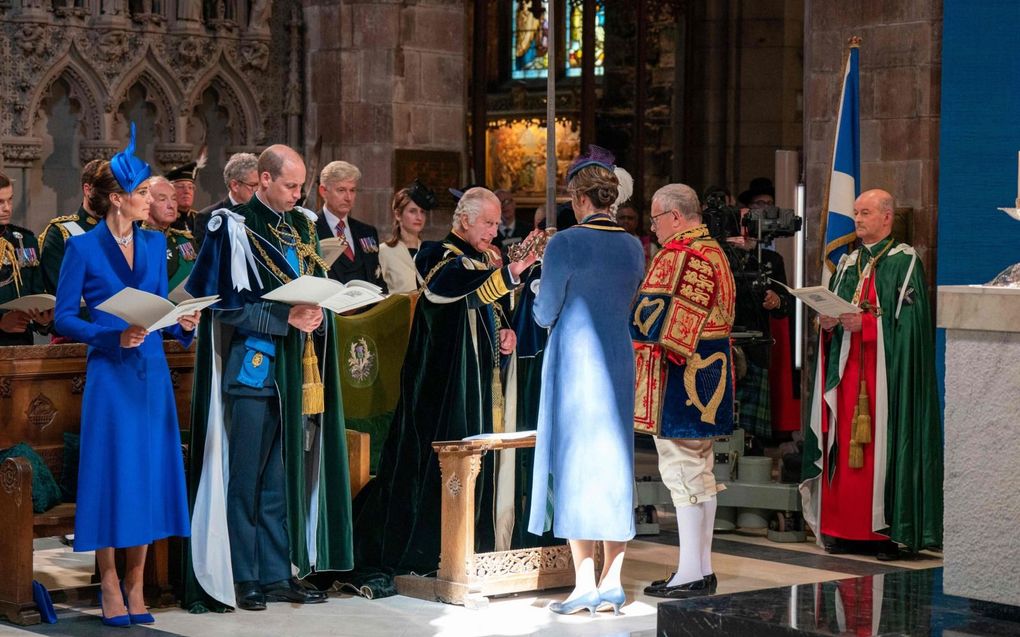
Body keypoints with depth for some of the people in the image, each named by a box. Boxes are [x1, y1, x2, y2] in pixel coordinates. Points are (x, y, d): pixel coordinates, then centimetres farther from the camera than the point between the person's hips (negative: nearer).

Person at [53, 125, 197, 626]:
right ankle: (110, 588, 8)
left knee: (148, 474, 5)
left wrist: (182, 324, -3)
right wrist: (114, 337, -18)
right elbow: (64, 317, -7)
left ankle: (136, 586, 13)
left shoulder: (154, 244, 11)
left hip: (152, 372, 5)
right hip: (110, 373, -5)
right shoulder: (84, 247, -4)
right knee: (111, 474, -2)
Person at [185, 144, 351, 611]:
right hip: (252, 367, -6)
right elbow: (227, 306, -11)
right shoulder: (233, 229, -5)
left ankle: (276, 574, 13)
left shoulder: (302, 227, 14)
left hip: (296, 371, 6)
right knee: (246, 477, -2)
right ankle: (241, 578, 4)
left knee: (284, 475, 8)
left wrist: (317, 314, -4)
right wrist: (287, 318, -18)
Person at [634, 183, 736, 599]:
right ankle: (703, 568, 17)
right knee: (700, 469, 12)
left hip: (679, 374, -10)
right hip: (709, 372, 10)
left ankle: (690, 573, -6)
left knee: (681, 467, -7)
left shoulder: (678, 255, -15)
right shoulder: (714, 252, 16)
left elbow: (654, 315, -18)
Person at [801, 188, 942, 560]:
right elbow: (833, 308, 20)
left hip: (887, 372, -6)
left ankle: (889, 531, -5)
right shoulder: (849, 263, 18)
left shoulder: (905, 262, -3)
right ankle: (848, 531, 6)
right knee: (846, 448, 3)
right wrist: (830, 322, -2)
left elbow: (908, 319, -12)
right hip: (847, 370, 6)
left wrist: (866, 323, -19)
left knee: (885, 444, -8)